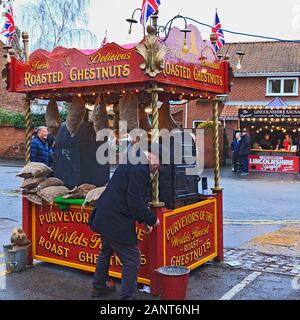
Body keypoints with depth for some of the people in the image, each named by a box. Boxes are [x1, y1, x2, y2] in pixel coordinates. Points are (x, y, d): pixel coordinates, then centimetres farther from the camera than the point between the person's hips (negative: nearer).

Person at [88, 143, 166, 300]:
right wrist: (152, 220, -9)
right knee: (132, 260, 1)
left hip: (104, 217, 11)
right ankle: (127, 296, 10)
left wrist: (142, 220, 17)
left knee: (106, 251, 29)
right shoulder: (140, 169, -20)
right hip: (117, 222, -11)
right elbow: (135, 202, -24)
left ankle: (98, 287, 48)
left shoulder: (132, 162, 12)